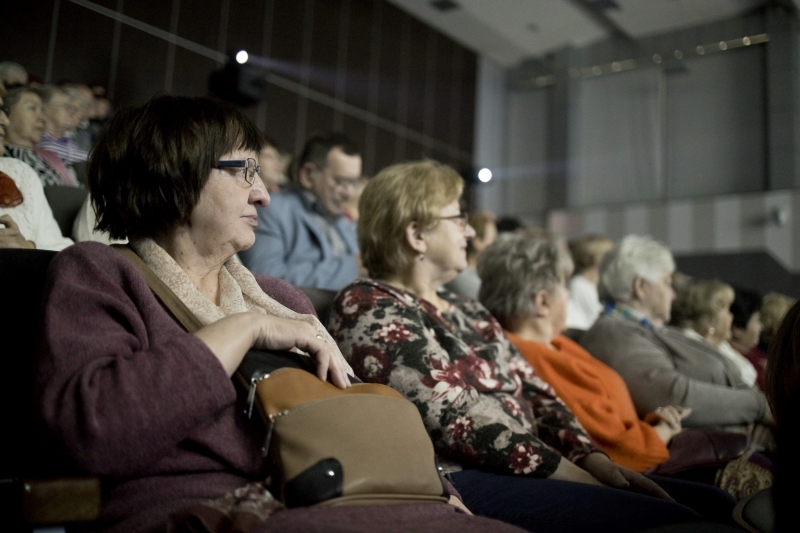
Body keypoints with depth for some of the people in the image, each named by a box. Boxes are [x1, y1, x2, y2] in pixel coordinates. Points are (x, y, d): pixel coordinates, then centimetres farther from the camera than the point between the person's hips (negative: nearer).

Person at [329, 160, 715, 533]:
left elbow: (534, 393, 15)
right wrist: (576, 477, -17)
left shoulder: (466, 311, 22)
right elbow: (454, 417, -16)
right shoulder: (368, 307, -6)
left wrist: (593, 458, -2)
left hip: (529, 472, 9)